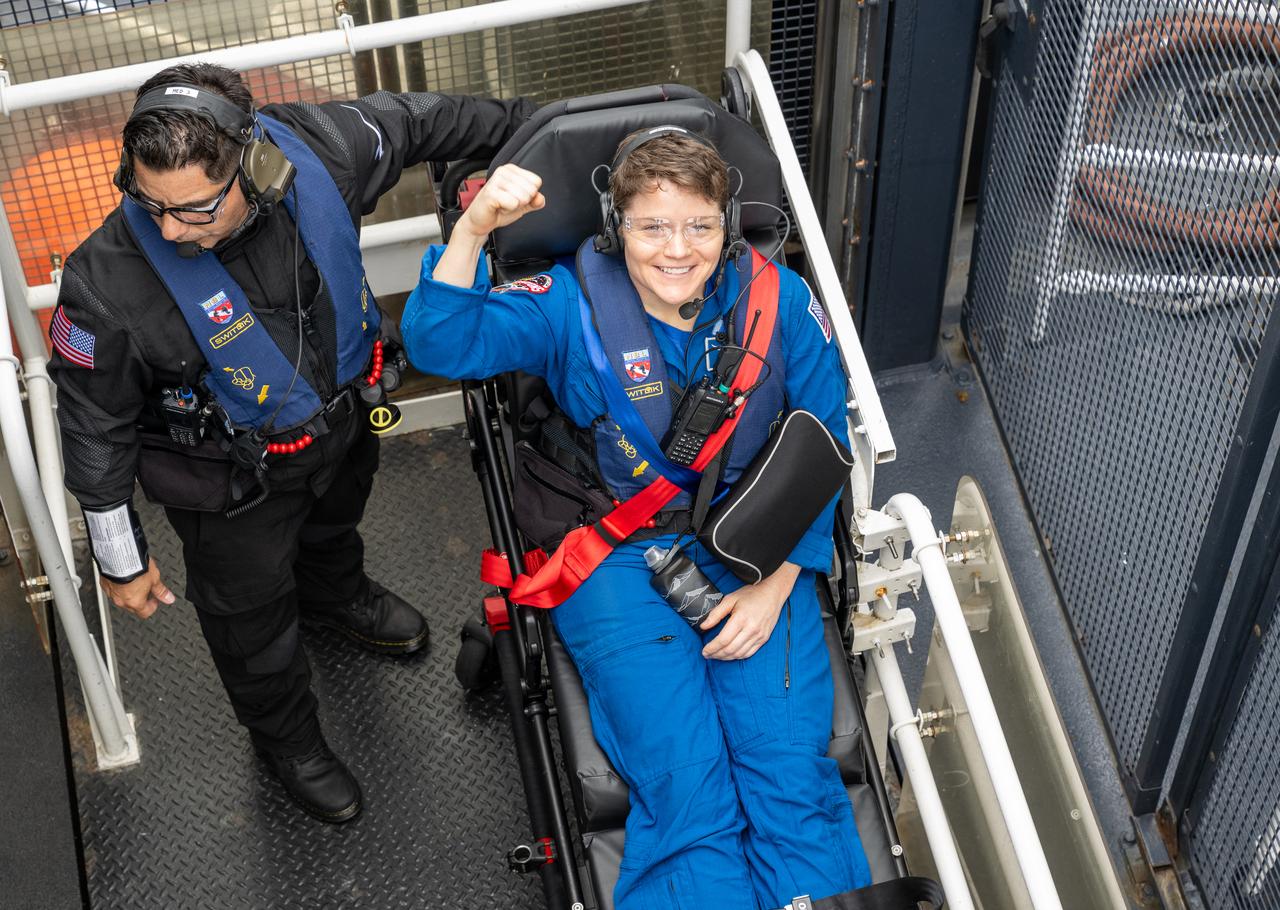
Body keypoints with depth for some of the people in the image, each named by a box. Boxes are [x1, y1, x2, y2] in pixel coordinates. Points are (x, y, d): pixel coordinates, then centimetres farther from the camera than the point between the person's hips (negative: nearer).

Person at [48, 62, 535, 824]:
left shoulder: (313, 150, -32)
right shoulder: (109, 286, -38)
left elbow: (415, 120, -10)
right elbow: (95, 428, -22)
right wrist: (122, 559, -10)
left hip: (345, 415, 4)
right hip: (234, 478, -4)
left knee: (335, 527, 36)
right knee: (252, 615, 21)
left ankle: (336, 596, 73)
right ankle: (288, 739, 53)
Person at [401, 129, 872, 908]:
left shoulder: (780, 302, -2)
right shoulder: (574, 305, -6)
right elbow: (439, 344, -18)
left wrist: (775, 584, -6)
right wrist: (472, 230, -35)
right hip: (620, 562, -1)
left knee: (793, 776, -13)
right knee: (691, 800, -15)